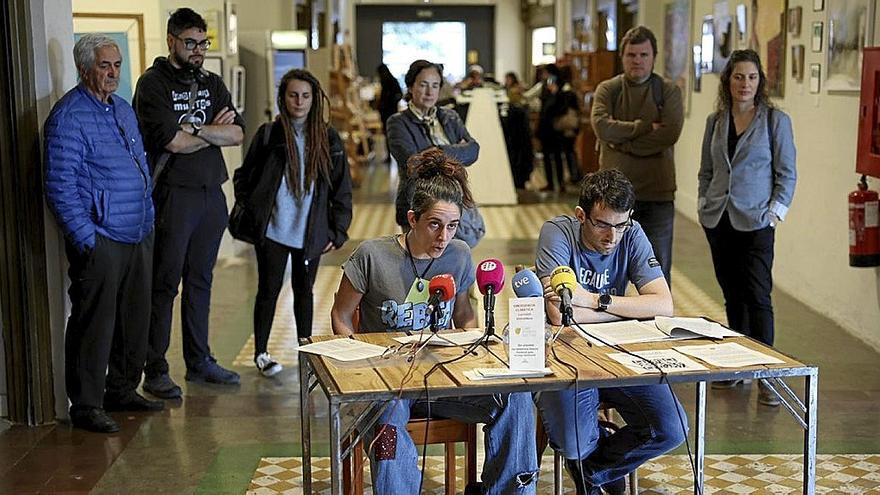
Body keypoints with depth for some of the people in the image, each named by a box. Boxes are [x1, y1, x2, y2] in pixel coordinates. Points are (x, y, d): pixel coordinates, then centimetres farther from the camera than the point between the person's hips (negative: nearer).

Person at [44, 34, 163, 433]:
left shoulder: (123, 109, 15)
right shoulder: (68, 117, -11)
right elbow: (60, 187, -15)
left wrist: (148, 220, 18)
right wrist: (86, 238, -17)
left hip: (138, 236, 8)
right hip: (100, 240, -8)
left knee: (135, 318, 14)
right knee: (95, 323, -3)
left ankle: (122, 390, 28)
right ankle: (86, 406, 7)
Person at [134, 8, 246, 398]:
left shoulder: (212, 83, 14)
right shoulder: (153, 84, -6)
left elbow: (238, 133, 1)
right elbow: (172, 141, -17)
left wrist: (195, 129, -12)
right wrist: (215, 130, -2)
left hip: (211, 194, 6)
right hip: (173, 194, -6)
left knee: (200, 280, 14)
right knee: (165, 284, -2)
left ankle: (199, 361, 23)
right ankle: (155, 370, 5)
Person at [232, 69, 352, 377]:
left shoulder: (328, 139, 2)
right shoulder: (268, 135, -3)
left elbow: (342, 189, 4)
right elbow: (243, 178, 4)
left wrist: (338, 232, 1)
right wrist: (252, 216, -3)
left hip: (311, 233, 2)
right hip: (272, 232, -2)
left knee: (304, 290, 14)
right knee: (269, 290, 7)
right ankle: (261, 353, 19)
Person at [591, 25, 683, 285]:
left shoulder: (668, 90, 3)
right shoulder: (607, 89, 4)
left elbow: (670, 133, -13)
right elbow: (602, 126, -14)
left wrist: (623, 142, -12)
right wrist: (646, 127, -14)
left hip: (658, 193, 0)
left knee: (658, 268, 6)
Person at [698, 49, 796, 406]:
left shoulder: (775, 120, -2)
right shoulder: (715, 121, 9)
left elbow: (787, 173, -2)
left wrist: (775, 212, -9)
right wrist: (704, 203, 5)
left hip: (755, 222, -4)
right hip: (718, 220, 4)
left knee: (758, 297, -8)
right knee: (732, 296, 11)